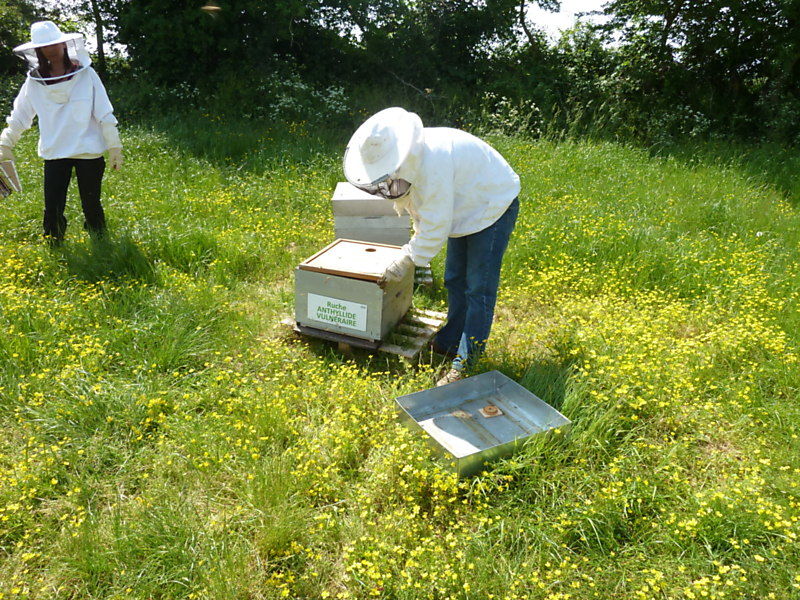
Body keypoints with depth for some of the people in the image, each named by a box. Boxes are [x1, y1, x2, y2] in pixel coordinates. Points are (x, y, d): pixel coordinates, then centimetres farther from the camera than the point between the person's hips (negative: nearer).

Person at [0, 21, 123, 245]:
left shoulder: (86, 74, -5)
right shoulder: (34, 81, 1)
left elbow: (105, 115, -3)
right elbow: (19, 117, 11)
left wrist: (115, 148, -4)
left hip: (89, 152, -2)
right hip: (54, 153, 2)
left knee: (91, 206, 6)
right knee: (52, 209, 1)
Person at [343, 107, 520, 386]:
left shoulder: (434, 162, -37)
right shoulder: (407, 157, -8)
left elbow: (436, 224, -32)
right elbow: (420, 205, 8)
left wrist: (408, 259, -23)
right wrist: (417, 244, 4)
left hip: (491, 209, -9)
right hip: (463, 210, 9)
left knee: (478, 289, -7)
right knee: (454, 281, 16)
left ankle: (465, 363, -1)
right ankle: (450, 342, 31)